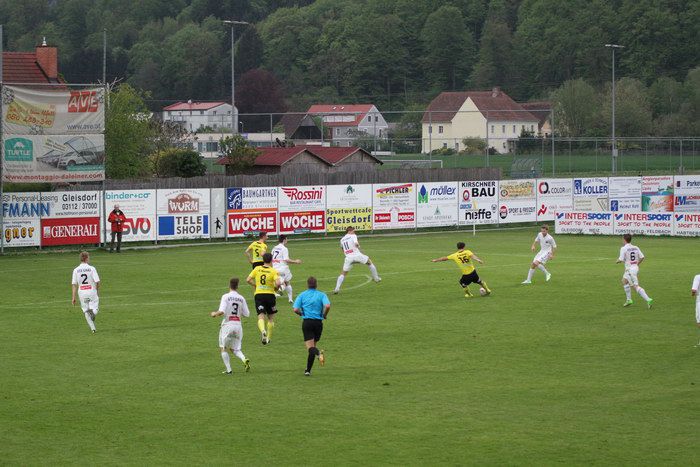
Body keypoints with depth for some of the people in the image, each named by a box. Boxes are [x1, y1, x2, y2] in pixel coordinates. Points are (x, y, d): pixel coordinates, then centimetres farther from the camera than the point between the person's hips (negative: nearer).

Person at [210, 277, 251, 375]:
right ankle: (244, 360, -15)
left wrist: (214, 314, 2)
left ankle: (228, 369, 2)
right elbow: (246, 314, 6)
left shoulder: (225, 297, -8)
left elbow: (221, 311, -18)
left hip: (227, 325, -4)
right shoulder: (241, 298, 4)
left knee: (223, 348, 10)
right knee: (235, 349, 14)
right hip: (238, 325, 4)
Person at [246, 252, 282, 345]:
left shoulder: (257, 269, 2)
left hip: (258, 295, 1)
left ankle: (263, 331, -36)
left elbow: (248, 280, 0)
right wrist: (276, 287, 2)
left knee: (261, 316, -6)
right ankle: (268, 338, 18)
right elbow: (278, 283, -20)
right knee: (271, 318, 16)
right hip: (270, 295, -1)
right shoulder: (273, 271, -7)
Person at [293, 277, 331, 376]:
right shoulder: (322, 295, 5)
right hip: (318, 322, 1)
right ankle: (308, 370, 14)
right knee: (313, 346, 14)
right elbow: (327, 306, -14)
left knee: (310, 347, -7)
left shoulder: (302, 295, 6)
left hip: (307, 322, -1)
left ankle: (318, 353, -42)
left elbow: (295, 309, -6)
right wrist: (324, 315, 4)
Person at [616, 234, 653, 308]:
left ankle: (648, 299, -15)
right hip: (635, 267, 8)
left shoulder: (623, 249, -13)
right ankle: (629, 300, 25)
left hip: (630, 269, -8)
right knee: (624, 281, 23)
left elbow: (621, 259, -16)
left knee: (636, 286, -8)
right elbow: (642, 257, 3)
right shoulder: (636, 248, 6)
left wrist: (617, 261, 7)